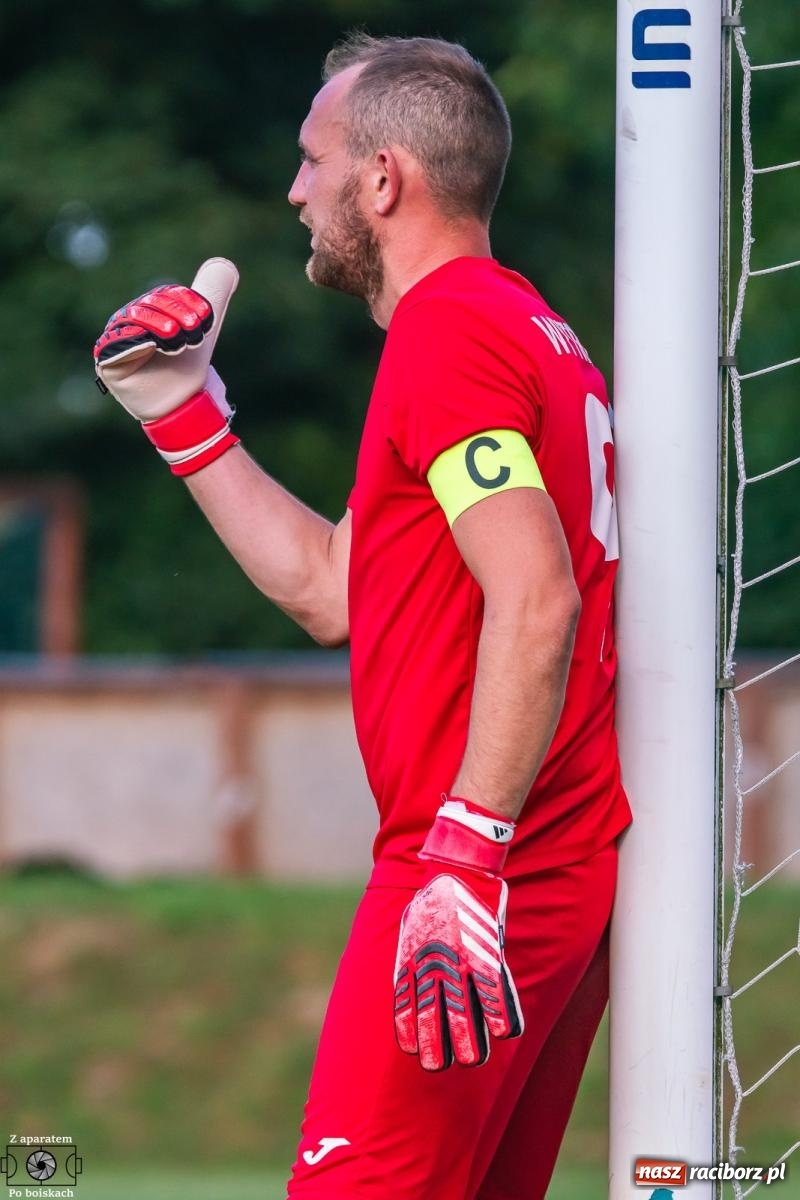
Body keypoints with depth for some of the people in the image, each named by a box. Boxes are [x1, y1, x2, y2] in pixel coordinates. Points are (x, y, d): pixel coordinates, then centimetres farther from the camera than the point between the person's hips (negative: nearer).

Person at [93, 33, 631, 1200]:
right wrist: (185, 414, 27)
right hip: (576, 870, 10)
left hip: (484, 882, -10)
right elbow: (327, 588, 28)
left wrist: (464, 859, -27)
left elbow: (535, 602, -22)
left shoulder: (447, 330, -10)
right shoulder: (521, 324, 22)